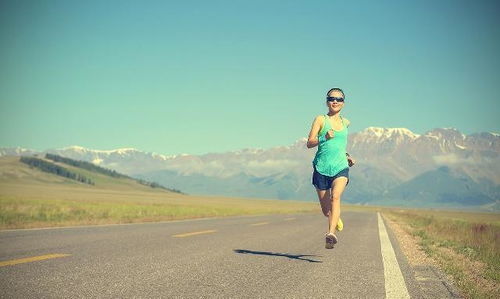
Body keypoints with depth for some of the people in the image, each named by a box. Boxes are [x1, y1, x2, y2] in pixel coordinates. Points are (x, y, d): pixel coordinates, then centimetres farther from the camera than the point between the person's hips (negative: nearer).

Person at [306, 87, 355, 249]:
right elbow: (309, 143, -8)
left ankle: (331, 233, -37)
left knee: (335, 196, -26)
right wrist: (324, 138, -24)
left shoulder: (345, 122, 14)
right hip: (322, 167, -1)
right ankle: (336, 218, 42)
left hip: (341, 167, 1)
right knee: (325, 209, 6)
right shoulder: (321, 119, 0)